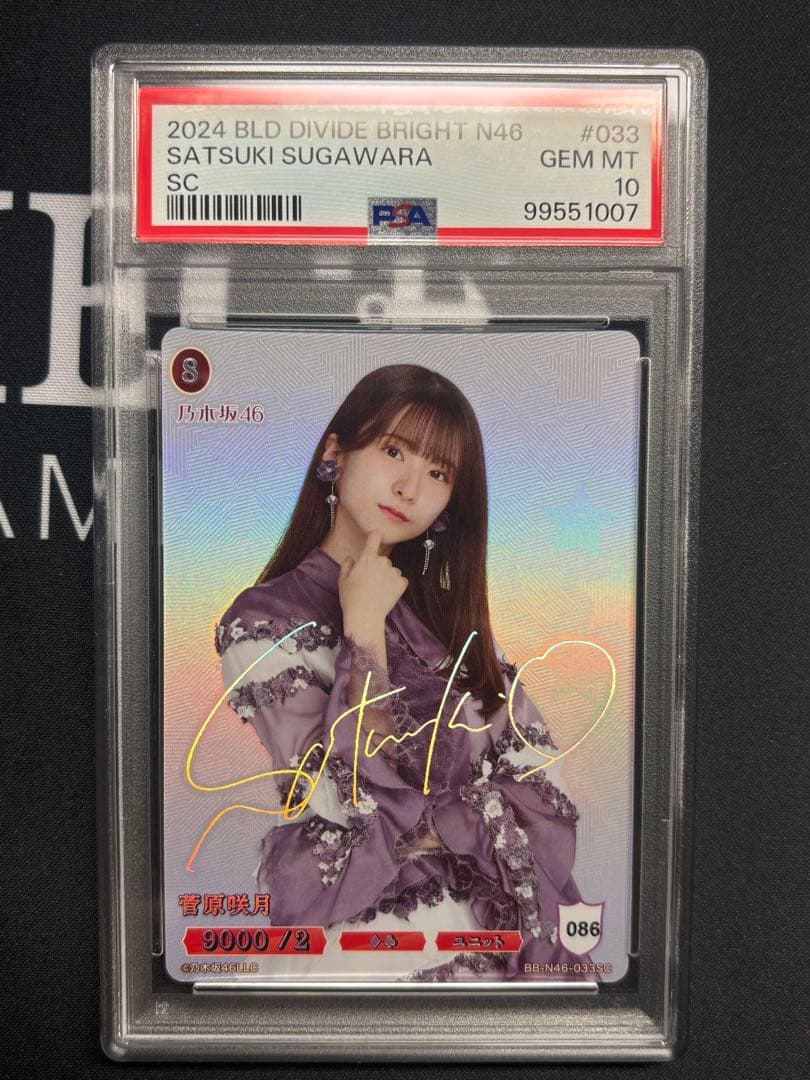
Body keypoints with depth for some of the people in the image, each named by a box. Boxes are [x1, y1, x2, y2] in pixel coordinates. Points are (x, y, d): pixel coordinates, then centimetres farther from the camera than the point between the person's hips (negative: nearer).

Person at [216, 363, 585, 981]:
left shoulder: (444, 604, 10)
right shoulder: (262, 623, -8)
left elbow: (530, 756, 1)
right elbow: (351, 797, -16)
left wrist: (428, 826, -13)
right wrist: (363, 630, -16)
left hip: (496, 897, 1)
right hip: (365, 914, -1)